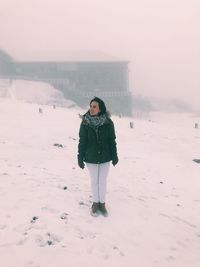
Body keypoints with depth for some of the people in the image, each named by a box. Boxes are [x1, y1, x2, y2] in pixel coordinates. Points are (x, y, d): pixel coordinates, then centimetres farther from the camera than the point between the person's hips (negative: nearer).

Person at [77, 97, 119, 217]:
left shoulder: (108, 122, -11)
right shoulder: (85, 122, -9)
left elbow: (112, 140, -3)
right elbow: (82, 141, -5)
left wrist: (114, 156, 0)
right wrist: (80, 157, -5)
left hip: (105, 157, 0)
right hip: (91, 158, 0)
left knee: (103, 181, 11)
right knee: (94, 181, 13)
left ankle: (102, 203, 29)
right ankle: (96, 203, 31)